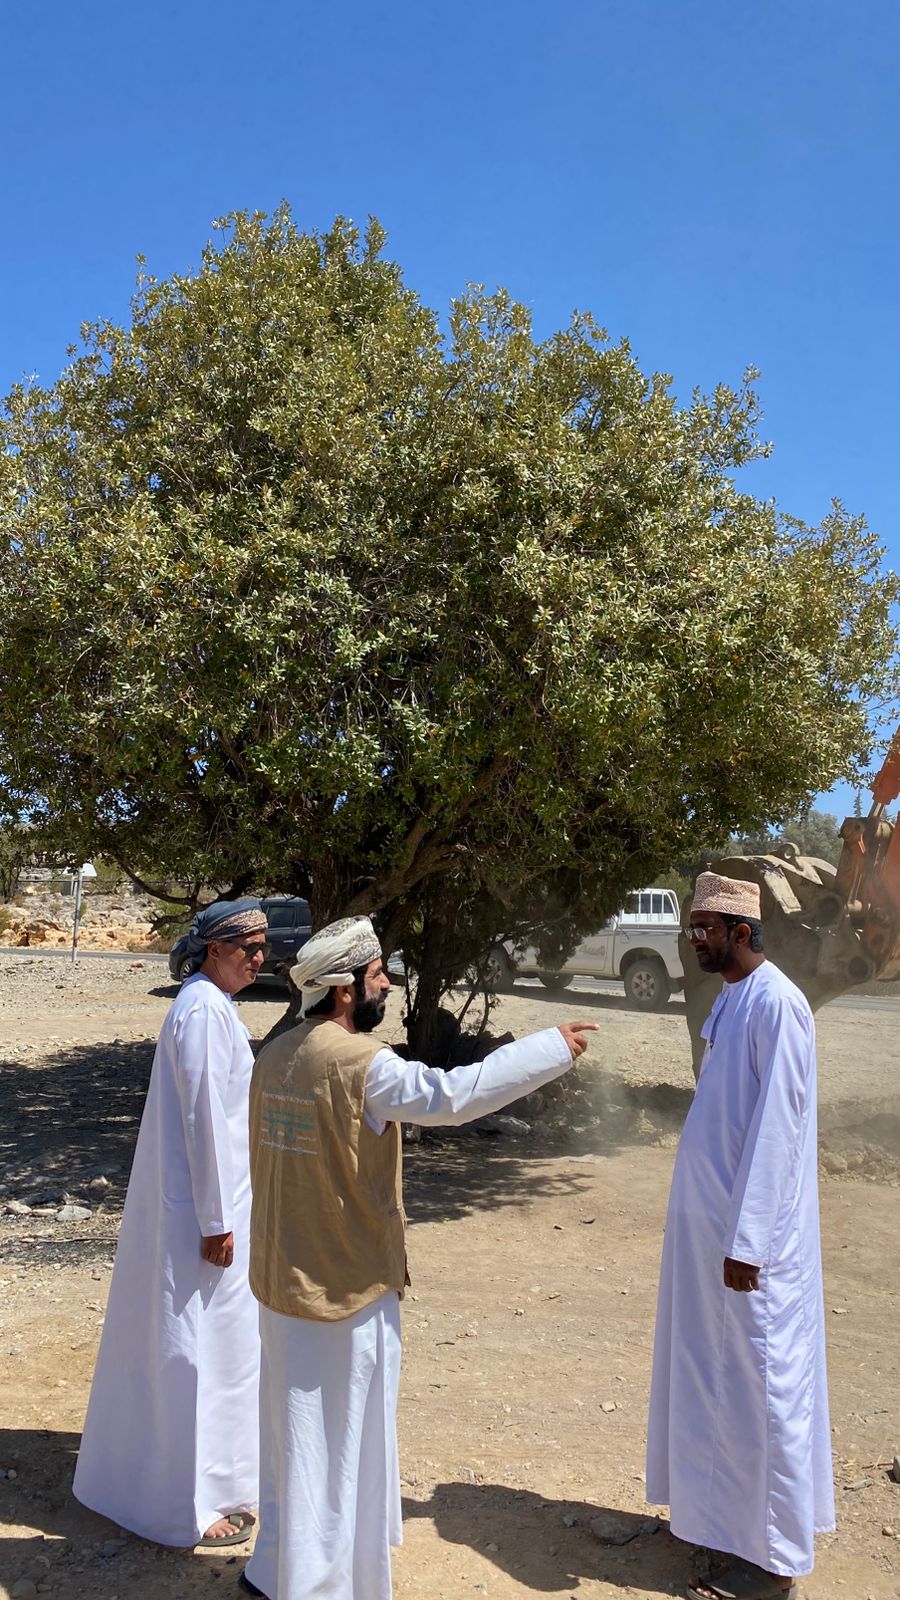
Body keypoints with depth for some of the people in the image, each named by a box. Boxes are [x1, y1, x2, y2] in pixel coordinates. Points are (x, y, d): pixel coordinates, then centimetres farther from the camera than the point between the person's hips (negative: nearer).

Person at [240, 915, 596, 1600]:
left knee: (296, 1431, 23)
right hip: (348, 1284, -8)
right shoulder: (360, 1061, -23)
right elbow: (452, 1094, -24)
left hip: (284, 1276, 8)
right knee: (343, 1441, 9)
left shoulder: (277, 1055, 1)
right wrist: (552, 1047, -17)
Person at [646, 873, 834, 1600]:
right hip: (712, 1218, 9)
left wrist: (746, 1240, -21)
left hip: (751, 1228, -9)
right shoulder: (732, 999, 9)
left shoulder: (775, 1003, -19)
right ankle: (736, 1517, 34)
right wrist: (722, 1229, 15)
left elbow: (777, 1127, -21)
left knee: (762, 1379, 3)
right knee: (723, 1376, 18)